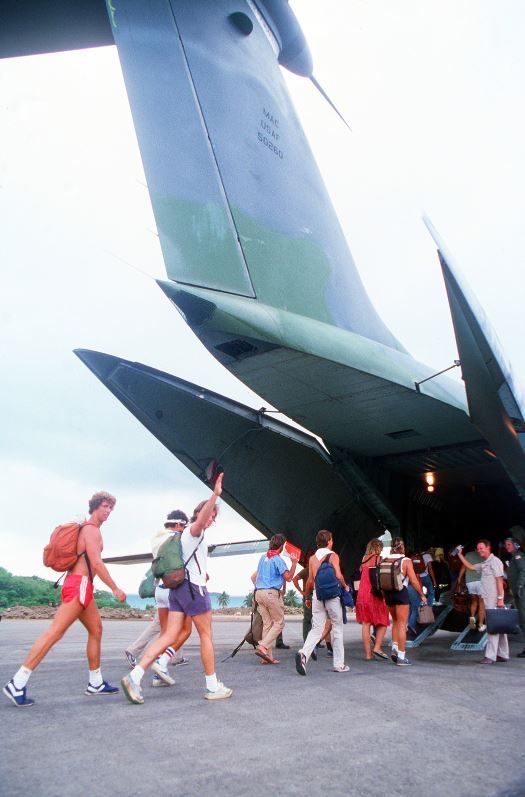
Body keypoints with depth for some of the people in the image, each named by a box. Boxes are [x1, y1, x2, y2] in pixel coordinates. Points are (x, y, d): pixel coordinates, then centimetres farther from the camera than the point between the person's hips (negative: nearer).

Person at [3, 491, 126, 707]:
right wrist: (115, 588, -13)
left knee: (96, 630, 13)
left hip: (79, 586, 10)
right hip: (80, 585, -10)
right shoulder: (92, 530, -9)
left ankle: (96, 683, 18)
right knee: (54, 632, -12)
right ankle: (17, 684, -12)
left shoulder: (85, 529, 22)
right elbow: (96, 563, -17)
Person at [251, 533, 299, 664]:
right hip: (271, 593, -8)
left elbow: (254, 577, 22)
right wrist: (294, 562, -6)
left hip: (259, 593, 8)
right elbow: (288, 577, -10)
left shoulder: (263, 557, 16)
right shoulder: (277, 559, -9)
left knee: (267, 624, 9)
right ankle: (263, 647, -12)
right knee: (279, 623, 1)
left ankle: (267, 656, 6)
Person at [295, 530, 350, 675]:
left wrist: (307, 597, 18)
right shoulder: (333, 556, -5)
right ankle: (339, 664, 14)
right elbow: (338, 576, -17)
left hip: (317, 595, 4)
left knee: (316, 629, 4)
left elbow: (310, 580, 7)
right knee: (337, 628, 10)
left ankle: (303, 653, -20)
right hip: (332, 595, -4)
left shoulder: (312, 558, 7)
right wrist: (345, 587, 1)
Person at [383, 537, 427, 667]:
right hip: (401, 593, -4)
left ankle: (395, 648, 11)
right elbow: (413, 580, -10)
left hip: (388, 593, 4)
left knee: (395, 621, 23)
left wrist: (384, 596, 12)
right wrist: (422, 595, 0)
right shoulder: (406, 561, -6)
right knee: (402, 624, 2)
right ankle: (401, 657, 5)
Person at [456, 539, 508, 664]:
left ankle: (490, 656, -9)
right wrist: (460, 554, 21)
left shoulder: (494, 561, -10)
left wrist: (500, 598, -21)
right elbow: (470, 567, 26)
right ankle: (503, 655, 19)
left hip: (494, 600, -9)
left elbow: (499, 580, -16)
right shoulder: (484, 564, 17)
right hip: (488, 599, 9)